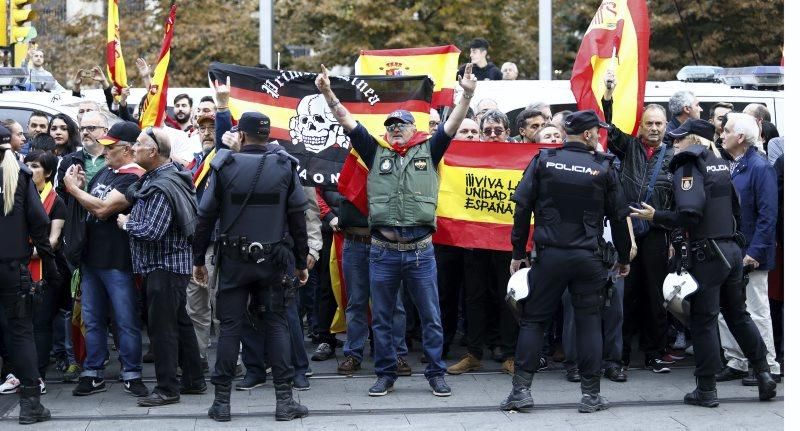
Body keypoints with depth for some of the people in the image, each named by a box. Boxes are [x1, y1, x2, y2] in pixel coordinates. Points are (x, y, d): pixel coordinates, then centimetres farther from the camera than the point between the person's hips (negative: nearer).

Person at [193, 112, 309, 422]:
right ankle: (284, 400, 4)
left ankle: (222, 401, 8)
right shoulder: (285, 167, -1)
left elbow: (206, 217, -2)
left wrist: (198, 260, 7)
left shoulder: (224, 166, -4)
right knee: (276, 325, 7)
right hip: (273, 261, 1)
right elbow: (298, 218, 0)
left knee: (230, 327, 5)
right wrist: (301, 263, 8)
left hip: (234, 260, -1)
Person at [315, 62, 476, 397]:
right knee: (381, 318, 8)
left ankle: (436, 374, 15)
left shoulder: (428, 152, 7)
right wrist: (328, 94, -4)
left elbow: (452, 125, -2)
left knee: (431, 317, 5)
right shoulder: (376, 154, 9)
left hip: (420, 251, -1)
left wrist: (467, 95, -14)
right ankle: (386, 375, 19)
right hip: (383, 251, 1)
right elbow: (348, 122, 4)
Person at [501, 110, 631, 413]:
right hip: (588, 258, 0)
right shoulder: (603, 167, -1)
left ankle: (521, 389, 2)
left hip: (549, 255, 0)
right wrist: (624, 258, 16)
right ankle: (591, 394, 9)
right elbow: (618, 216, 4)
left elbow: (522, 207, -3)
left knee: (533, 319, 7)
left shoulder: (543, 160, 0)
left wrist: (519, 253, 4)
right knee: (589, 322, 8)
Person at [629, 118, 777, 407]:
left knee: (703, 320, 0)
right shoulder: (720, 165, 13)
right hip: (732, 249, 7)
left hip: (706, 253, -7)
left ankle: (707, 390, 4)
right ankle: (763, 374, 18)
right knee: (738, 314, 17)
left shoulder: (688, 166, -10)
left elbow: (689, 215, -21)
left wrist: (655, 216, -13)